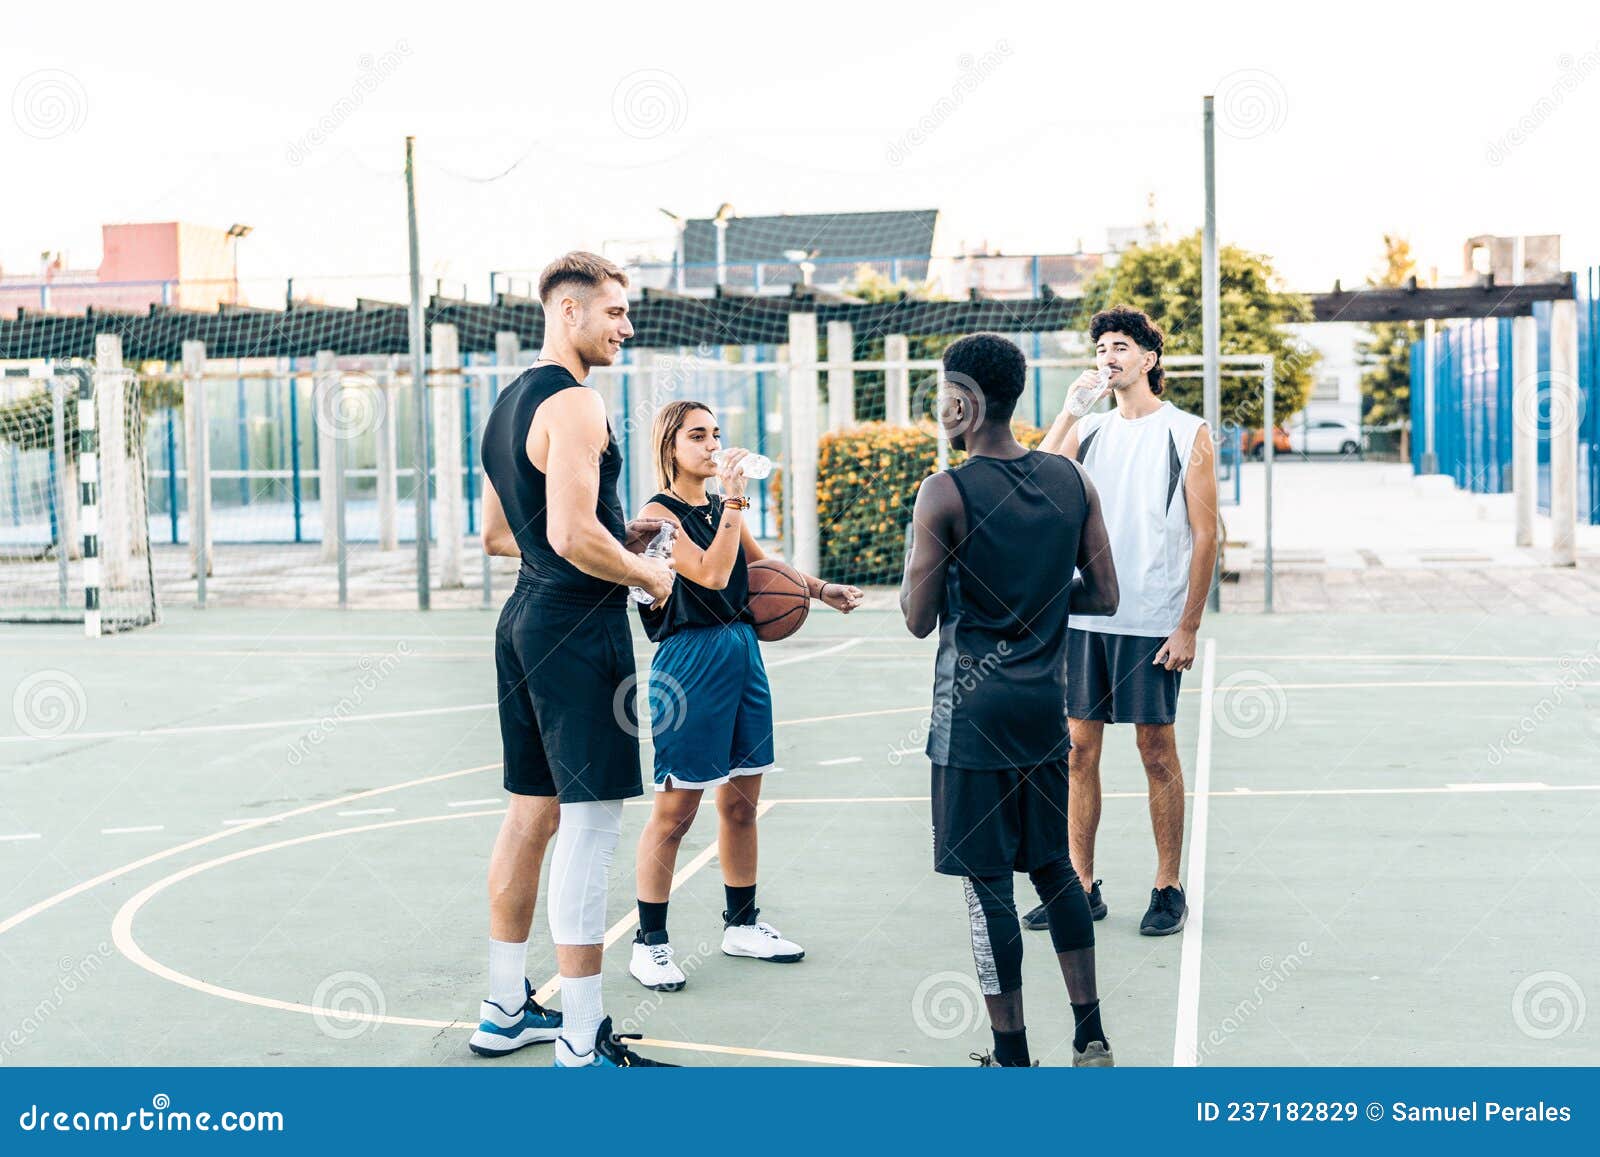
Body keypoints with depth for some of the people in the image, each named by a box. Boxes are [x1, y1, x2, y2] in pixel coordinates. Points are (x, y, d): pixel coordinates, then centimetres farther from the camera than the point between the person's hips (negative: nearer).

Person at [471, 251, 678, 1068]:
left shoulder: (509, 403, 17)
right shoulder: (574, 403, -14)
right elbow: (571, 535, -24)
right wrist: (648, 574, -7)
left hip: (526, 620, 10)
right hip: (577, 626, -10)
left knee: (532, 814, 16)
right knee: (590, 823, -7)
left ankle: (506, 1010, 25)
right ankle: (582, 1046, -4)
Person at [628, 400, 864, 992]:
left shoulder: (722, 507, 13)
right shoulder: (659, 513, -9)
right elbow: (711, 574, -21)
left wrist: (821, 588, 17)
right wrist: (735, 500, -20)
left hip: (743, 652, 7)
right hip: (689, 660, -7)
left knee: (741, 803, 13)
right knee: (675, 810, -3)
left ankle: (742, 924, 26)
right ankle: (649, 943, 6)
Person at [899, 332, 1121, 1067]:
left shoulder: (946, 494, -13)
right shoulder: (1072, 481, 2)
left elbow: (919, 620, -9)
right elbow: (1103, 596, 6)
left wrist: (914, 571, 10)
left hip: (973, 711, -6)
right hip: (1045, 703, 6)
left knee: (986, 880, 3)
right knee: (1053, 865, 18)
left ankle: (1012, 1056, 9)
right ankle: (1091, 1038, 21)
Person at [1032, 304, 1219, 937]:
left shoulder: (1187, 433, 0)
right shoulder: (1088, 430, 12)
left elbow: (1205, 535, -3)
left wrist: (1188, 626, -9)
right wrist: (1070, 407, -7)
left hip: (1152, 622, -4)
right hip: (1084, 616, 4)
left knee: (1157, 750, 2)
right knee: (1080, 749, 6)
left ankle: (1168, 888, 12)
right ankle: (1080, 887, 15)